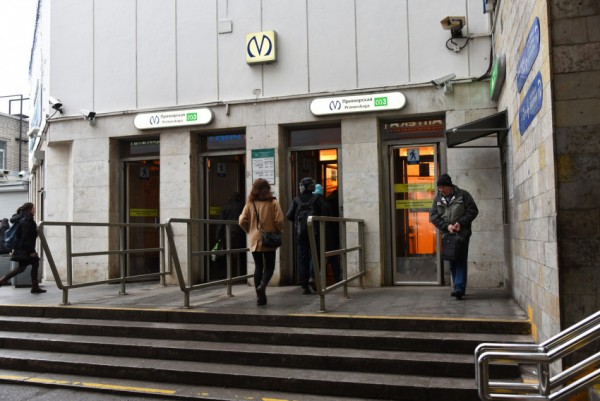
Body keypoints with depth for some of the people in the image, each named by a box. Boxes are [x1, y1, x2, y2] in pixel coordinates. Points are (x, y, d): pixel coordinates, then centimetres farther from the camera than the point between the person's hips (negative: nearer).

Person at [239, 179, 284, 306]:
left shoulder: (250, 203, 1)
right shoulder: (273, 202, -6)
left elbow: (242, 221, -3)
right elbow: (279, 221, -14)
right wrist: (279, 232, 5)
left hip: (254, 240, 3)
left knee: (258, 267, 12)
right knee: (269, 266, 9)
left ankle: (260, 296, 11)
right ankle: (262, 285, -18)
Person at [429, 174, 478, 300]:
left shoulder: (463, 195, -3)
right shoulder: (437, 198, 7)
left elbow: (473, 211, -3)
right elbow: (433, 216, 1)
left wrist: (461, 223, -15)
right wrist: (446, 226, -12)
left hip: (462, 234, -4)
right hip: (447, 235, 4)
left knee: (461, 261, -10)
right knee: (452, 263, 7)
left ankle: (459, 288, -14)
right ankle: (459, 288, 17)